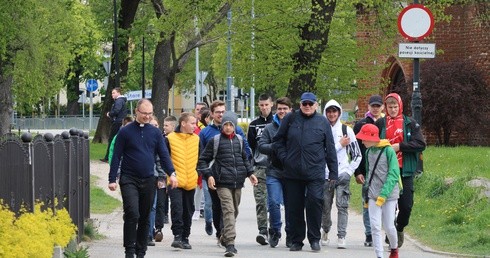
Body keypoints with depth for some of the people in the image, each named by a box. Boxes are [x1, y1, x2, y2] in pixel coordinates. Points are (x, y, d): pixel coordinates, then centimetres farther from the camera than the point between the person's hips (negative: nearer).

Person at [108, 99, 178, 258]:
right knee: (132, 214, -18)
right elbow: (116, 157, 1)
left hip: (148, 181, 4)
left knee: (145, 218, 9)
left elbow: (164, 155, 6)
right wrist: (112, 179, -5)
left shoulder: (155, 132, 8)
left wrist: (171, 173, -9)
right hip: (129, 180, -4)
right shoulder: (126, 132, -1)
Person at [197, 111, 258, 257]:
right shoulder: (215, 141, 0)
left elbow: (245, 158, 27)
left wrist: (250, 173, 18)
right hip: (223, 182, -5)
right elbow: (203, 159, 3)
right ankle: (230, 244, -22)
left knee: (234, 211, 13)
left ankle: (225, 238, 31)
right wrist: (208, 175, -8)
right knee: (228, 211, -16)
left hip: (238, 182, 5)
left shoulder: (239, 140, 13)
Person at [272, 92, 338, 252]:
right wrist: (284, 157, -1)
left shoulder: (322, 122, 6)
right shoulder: (291, 119, 7)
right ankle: (296, 240, 16)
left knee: (315, 201, -13)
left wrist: (333, 173, 3)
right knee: (294, 207, 5)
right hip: (292, 172, 2)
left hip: (315, 172, -2)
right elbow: (278, 141, 14)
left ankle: (314, 239, -1)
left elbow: (330, 149, 7)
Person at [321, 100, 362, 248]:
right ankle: (326, 231, 31)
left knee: (342, 205, -10)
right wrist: (340, 145, -7)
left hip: (342, 174, 0)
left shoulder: (346, 130, 7)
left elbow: (357, 155, 12)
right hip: (325, 174, 0)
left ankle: (341, 237, -9)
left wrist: (349, 171, 2)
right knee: (325, 207, 6)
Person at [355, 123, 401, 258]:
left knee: (388, 226, 0)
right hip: (373, 195, 5)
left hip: (389, 194, -4)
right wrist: (366, 196, 15)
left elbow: (393, 175, -13)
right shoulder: (368, 152, 8)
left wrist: (384, 194, -18)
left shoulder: (388, 151, -10)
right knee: (375, 226, -5)